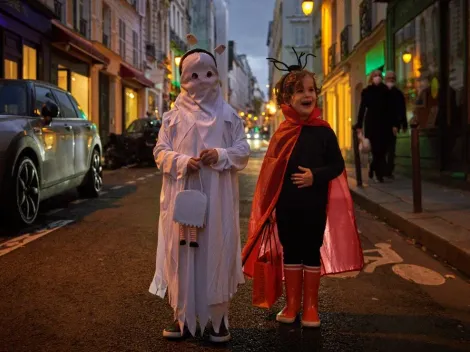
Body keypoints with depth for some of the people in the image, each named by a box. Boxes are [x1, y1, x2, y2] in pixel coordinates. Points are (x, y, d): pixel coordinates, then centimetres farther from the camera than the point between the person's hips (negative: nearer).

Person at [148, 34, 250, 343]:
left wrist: (221, 155, -14)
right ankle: (184, 317, 17)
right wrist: (182, 162, -13)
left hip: (218, 195, -1)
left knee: (216, 250, 2)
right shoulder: (174, 116, 6)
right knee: (182, 250, 4)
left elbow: (243, 150, 5)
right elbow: (160, 152, 5)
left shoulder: (228, 115, 6)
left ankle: (218, 317, 14)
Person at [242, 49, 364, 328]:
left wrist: (315, 176, -21)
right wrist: (269, 207, 1)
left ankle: (311, 306, 23)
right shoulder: (282, 133, -1)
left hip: (315, 204, -1)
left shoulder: (324, 131, -5)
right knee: (291, 253, 11)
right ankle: (292, 304, 26)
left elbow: (338, 165, -3)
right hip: (286, 206, 2)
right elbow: (271, 171, 3)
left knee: (312, 253, 9)